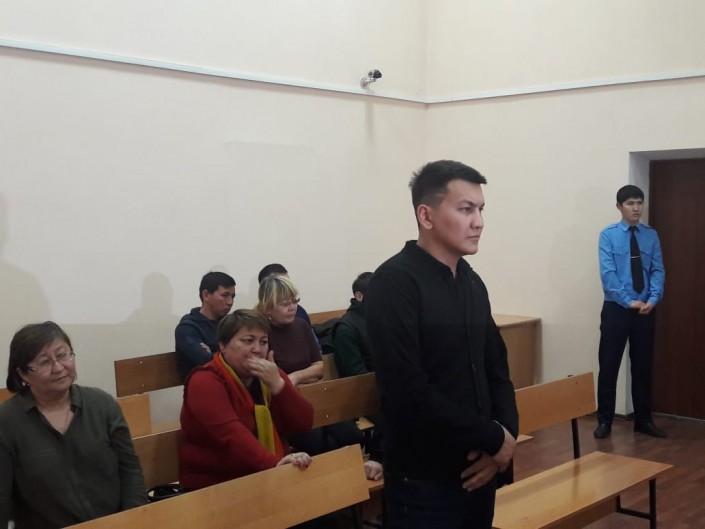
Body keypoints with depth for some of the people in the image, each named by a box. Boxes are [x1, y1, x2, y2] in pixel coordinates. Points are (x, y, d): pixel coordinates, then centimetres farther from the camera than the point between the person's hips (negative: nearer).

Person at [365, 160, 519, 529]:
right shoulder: (394, 282, -15)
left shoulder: (472, 283, 10)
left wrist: (506, 432, -6)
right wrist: (493, 439, -15)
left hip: (477, 470, 7)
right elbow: (409, 391, -22)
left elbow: (496, 367, 13)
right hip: (424, 480, -7)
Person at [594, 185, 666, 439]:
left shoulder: (651, 235, 5)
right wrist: (629, 301, -18)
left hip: (646, 310, 3)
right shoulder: (608, 235, -5)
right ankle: (604, 421, 12)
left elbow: (658, 270, 1)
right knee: (609, 366, 2)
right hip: (616, 309, -3)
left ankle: (643, 420, 23)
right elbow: (608, 273, -12)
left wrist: (653, 299, -15)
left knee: (643, 367, 11)